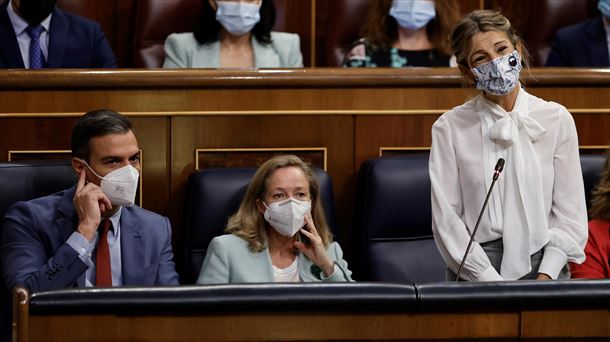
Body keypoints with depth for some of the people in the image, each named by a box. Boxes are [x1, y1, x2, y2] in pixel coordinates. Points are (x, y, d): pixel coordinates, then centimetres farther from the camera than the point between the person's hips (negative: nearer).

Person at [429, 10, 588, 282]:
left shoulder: (557, 119, 6)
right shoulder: (449, 128, 2)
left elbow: (569, 212, 5)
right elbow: (446, 219, -2)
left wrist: (546, 276, -7)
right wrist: (491, 281, -10)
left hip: (543, 263, 1)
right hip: (475, 269, -1)